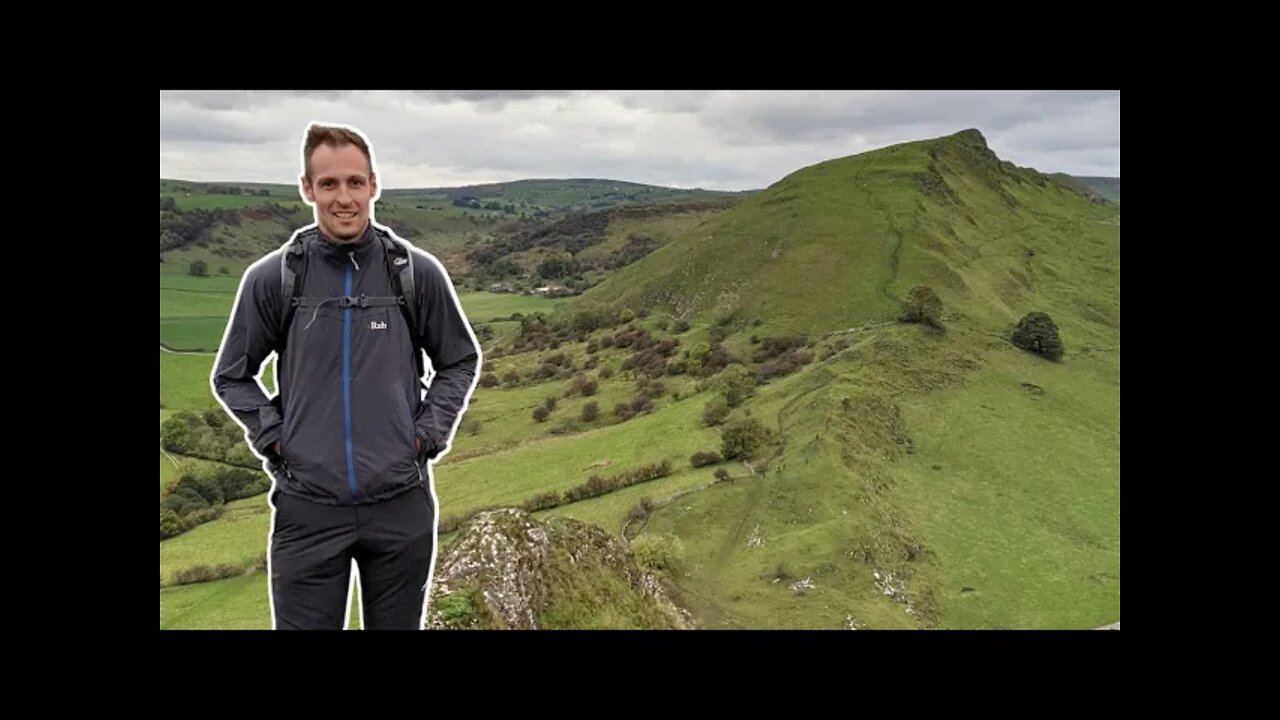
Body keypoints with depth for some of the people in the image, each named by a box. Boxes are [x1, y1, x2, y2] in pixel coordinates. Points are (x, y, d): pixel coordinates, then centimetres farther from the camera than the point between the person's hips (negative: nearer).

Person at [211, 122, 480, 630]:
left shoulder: (418, 273, -3)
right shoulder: (272, 278, -3)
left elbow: (460, 361, 9)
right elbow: (231, 375, 10)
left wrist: (431, 432, -2)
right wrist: (271, 436, -3)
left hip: (401, 505, 1)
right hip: (306, 507, 0)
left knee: (397, 624, 16)